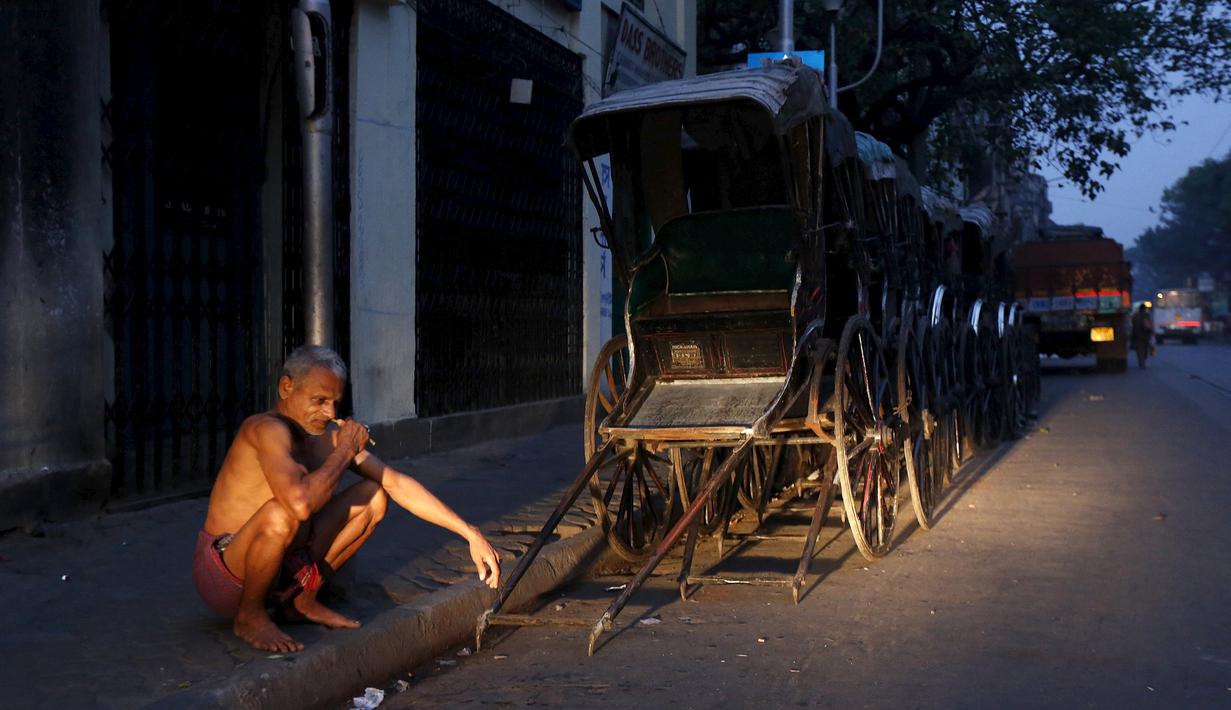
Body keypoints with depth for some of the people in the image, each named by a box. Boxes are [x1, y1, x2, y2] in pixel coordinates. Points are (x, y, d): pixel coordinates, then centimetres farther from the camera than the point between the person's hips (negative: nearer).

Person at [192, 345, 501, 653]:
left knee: (373, 495, 3)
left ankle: (302, 600, 9)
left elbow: (397, 483, 2)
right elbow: (301, 502, -43)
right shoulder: (268, 430, -25)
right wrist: (345, 450, -25)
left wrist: (470, 534, -4)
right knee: (281, 514, -38)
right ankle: (250, 616, -11)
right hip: (223, 578, -8)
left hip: (280, 568, 8)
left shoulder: (326, 434, 1)